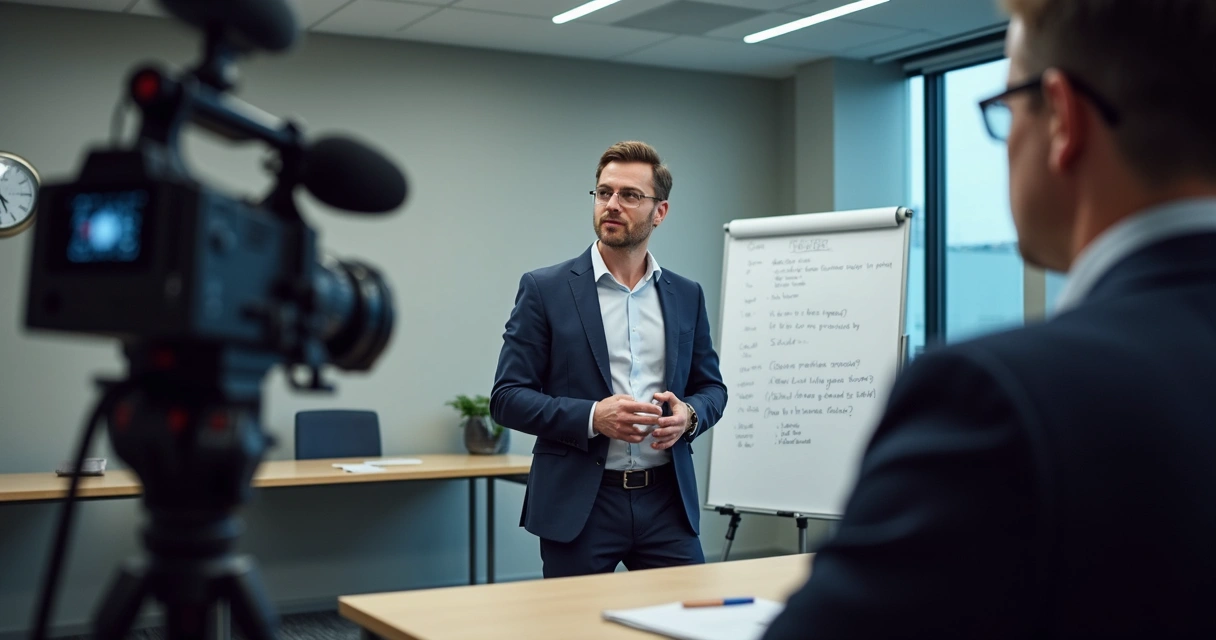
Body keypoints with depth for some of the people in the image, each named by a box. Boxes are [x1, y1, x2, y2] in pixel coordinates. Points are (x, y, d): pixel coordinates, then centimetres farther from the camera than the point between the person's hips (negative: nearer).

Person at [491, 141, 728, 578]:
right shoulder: (544, 289, -1)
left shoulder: (686, 295, 10)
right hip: (577, 506, -3)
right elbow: (507, 397, -5)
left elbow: (711, 386, 16)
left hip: (667, 498, 3)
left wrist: (689, 415, -7)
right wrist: (592, 417, -19)